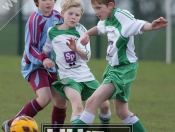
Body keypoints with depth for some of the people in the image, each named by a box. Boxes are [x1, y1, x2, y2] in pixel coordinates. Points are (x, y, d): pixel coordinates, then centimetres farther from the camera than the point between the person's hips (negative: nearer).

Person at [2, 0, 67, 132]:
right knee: (45, 97, -25)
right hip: (35, 65, -7)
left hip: (52, 66, 7)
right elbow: (30, 47, -21)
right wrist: (43, 59, -36)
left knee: (61, 100, 4)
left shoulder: (57, 16, 3)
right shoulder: (35, 19, -18)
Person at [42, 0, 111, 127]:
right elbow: (45, 51, 12)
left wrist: (75, 49, -23)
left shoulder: (80, 30, 0)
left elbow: (87, 56, -5)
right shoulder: (52, 32, -1)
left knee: (105, 104, 6)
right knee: (78, 106, -28)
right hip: (68, 77, -3)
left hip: (86, 75, 3)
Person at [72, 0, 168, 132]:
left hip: (124, 69, -10)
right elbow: (99, 28, 28)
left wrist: (151, 26, -60)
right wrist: (87, 34, 9)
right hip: (113, 67, 10)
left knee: (92, 102, -17)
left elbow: (139, 25, -38)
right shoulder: (106, 20, 4)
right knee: (121, 111, 18)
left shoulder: (121, 15, -21)